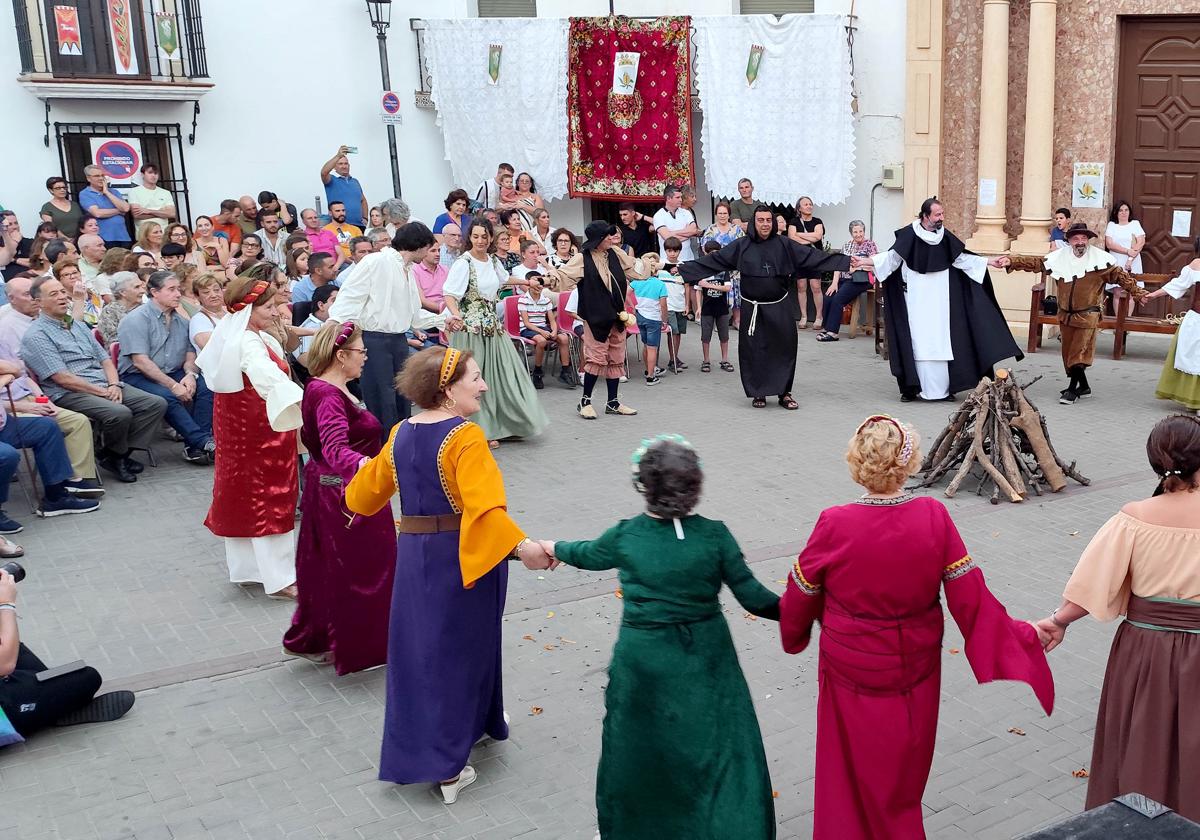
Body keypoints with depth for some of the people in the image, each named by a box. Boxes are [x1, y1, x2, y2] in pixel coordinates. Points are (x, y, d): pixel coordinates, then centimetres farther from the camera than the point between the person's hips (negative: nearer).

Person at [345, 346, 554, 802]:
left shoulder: (401, 434, 3)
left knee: (417, 649, 16)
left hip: (414, 554, 6)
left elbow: (366, 491, 17)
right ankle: (446, 767, 15)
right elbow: (484, 507, -31)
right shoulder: (465, 437, -18)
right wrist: (521, 546, -35)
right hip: (462, 556, -6)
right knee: (459, 648, 8)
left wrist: (358, 500, 38)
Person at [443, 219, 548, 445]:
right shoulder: (463, 263, -11)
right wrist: (456, 314, -39)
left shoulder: (493, 261, 10)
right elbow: (449, 294, -20)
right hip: (470, 327, -7)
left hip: (493, 326, 7)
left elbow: (504, 279, 33)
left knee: (501, 373, 7)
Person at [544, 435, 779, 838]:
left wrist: (553, 548, 32)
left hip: (645, 661, 1)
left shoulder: (625, 536, -11)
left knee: (640, 748, 20)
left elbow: (587, 555, 11)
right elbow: (753, 598, -11)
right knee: (723, 753, 14)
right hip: (705, 659, 0)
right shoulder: (714, 535, -14)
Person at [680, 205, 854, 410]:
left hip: (780, 308, 1)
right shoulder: (741, 246, -1)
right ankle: (758, 393, 17)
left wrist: (846, 261, -3)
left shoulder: (784, 244, 1)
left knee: (784, 349, 2)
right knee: (753, 351, 2)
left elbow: (813, 256, 1)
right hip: (752, 308, -1)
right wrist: (683, 270, -6)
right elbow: (712, 261, -1)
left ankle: (784, 393, 15)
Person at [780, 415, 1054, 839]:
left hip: (850, 673, -2)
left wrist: (792, 633, 15)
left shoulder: (834, 525, -22)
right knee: (904, 773, 26)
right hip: (914, 671, 2)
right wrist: (1022, 636, 2)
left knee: (850, 776, 20)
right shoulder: (934, 518, -18)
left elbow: (800, 598, -7)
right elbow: (969, 598, -13)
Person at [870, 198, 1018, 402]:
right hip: (916, 299, -3)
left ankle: (943, 388, 6)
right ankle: (912, 387, 0)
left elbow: (961, 258, 10)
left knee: (941, 341, 2)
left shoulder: (945, 236, 3)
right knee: (917, 341, -4)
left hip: (940, 299, 3)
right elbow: (892, 256, -5)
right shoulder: (909, 234, -7)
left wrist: (989, 261, 8)